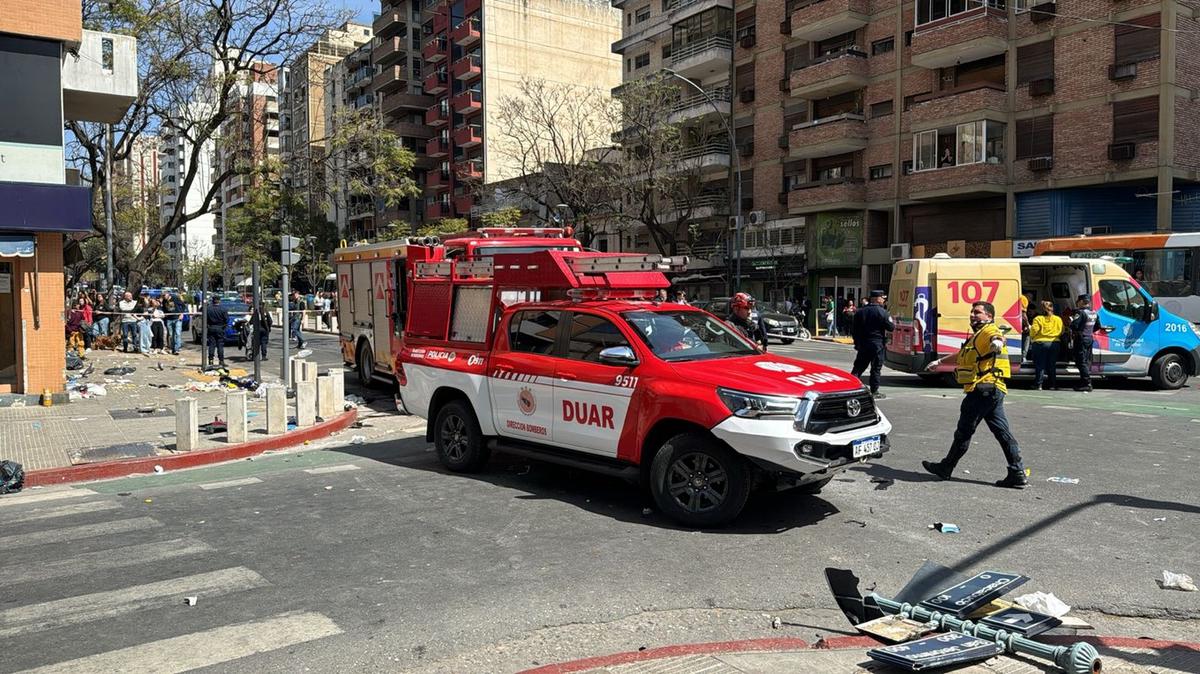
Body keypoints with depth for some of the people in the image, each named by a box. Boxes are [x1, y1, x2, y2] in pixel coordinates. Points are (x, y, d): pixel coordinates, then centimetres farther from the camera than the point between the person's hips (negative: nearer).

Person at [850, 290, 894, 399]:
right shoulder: (882, 312, -10)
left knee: (858, 367, 11)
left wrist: (857, 342, 18)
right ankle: (874, 391, 5)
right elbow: (890, 327, -9)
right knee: (876, 368, 2)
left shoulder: (860, 312, 8)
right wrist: (894, 323, 13)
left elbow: (853, 329, 10)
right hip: (877, 344, -5)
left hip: (862, 344, 5)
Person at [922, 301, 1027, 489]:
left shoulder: (989, 331, -6)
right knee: (1002, 432, 6)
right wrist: (940, 361, 52)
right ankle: (1018, 474, 6)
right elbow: (961, 355, 43)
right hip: (992, 391, 10)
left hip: (984, 389, -10)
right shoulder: (976, 336, 26)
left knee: (964, 431, 2)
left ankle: (946, 468, 13)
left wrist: (997, 342, -55)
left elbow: (996, 339, -32)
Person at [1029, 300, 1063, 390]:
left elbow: (1034, 330, -12)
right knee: (1052, 365, 12)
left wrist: (1031, 337, 7)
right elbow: (1061, 332, 6)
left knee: (1040, 365, 1)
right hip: (1054, 343, 4)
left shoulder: (1038, 319, -9)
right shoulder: (1058, 319, 4)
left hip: (1040, 343, -4)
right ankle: (1052, 384, 14)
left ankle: (1038, 384, -2)